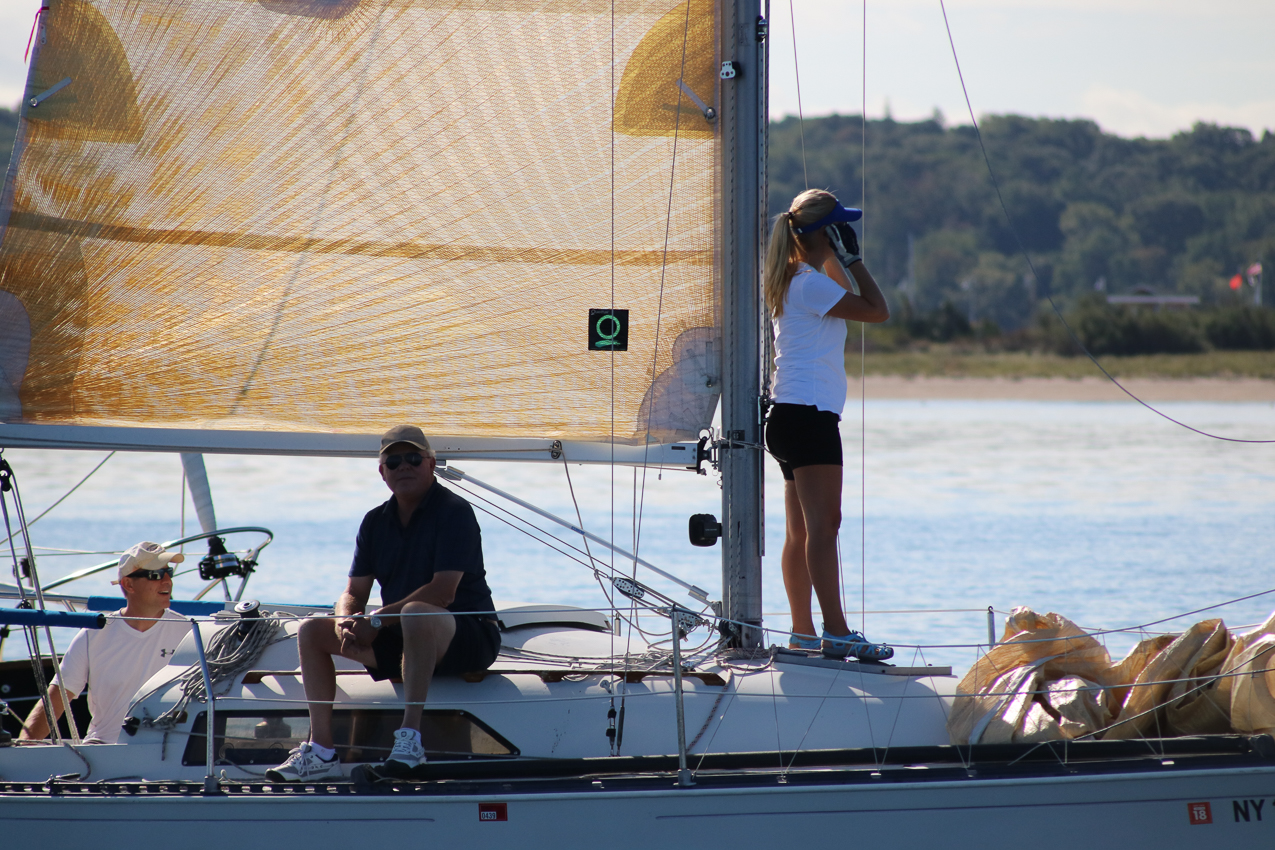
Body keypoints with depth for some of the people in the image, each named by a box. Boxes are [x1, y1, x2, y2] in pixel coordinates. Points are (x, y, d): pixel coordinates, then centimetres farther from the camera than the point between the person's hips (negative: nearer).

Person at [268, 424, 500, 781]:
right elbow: (353, 594, 7)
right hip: (401, 643, 8)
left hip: (466, 637, -8)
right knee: (312, 632, -2)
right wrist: (346, 623, -18)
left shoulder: (454, 512, -13)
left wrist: (377, 620, -22)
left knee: (415, 614, -40)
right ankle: (322, 751, -9)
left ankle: (410, 738, -38)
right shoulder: (376, 522, 10)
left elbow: (443, 592, -23)